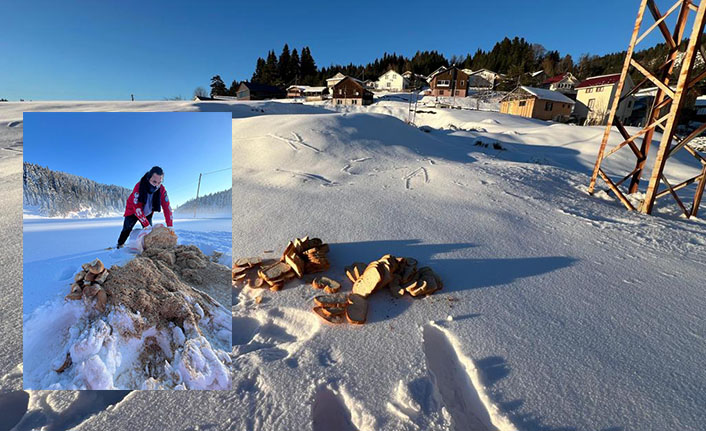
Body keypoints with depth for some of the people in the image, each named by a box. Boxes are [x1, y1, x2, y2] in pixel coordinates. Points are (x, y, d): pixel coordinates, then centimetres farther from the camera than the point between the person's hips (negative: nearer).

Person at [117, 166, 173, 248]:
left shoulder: (162, 190, -24)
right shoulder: (139, 186, -33)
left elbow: (167, 207, -23)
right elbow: (137, 208, -33)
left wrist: (169, 226, -31)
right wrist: (147, 224, -39)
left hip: (147, 213, 3)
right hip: (133, 211, -3)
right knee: (127, 230, 0)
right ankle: (120, 245, 23)